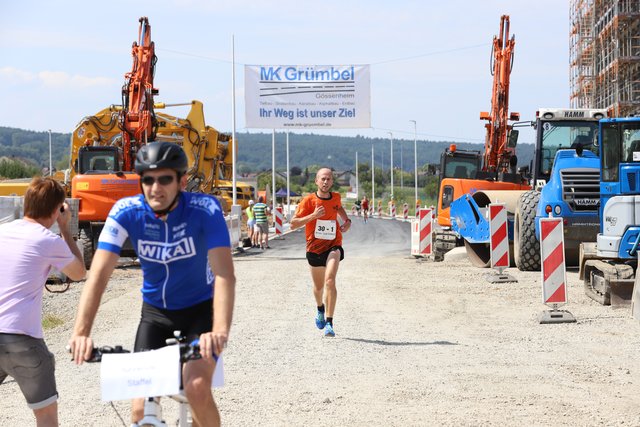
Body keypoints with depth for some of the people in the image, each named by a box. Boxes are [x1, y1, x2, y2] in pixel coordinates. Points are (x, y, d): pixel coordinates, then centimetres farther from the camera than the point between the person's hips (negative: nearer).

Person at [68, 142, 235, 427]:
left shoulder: (205, 210, -25)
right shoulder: (126, 212, -19)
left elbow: (224, 275, -35)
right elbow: (99, 273, -25)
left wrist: (220, 331, -51)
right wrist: (81, 333, -38)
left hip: (200, 309, -2)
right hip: (155, 311, 2)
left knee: (197, 389, -23)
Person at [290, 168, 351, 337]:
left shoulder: (336, 197, 2)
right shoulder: (308, 200, -9)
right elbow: (293, 224, -12)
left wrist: (347, 220, 10)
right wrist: (313, 215, -24)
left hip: (333, 245, 0)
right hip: (314, 247, 0)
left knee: (330, 280, -24)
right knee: (318, 286, 16)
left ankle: (329, 323, -25)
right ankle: (320, 310, 51)